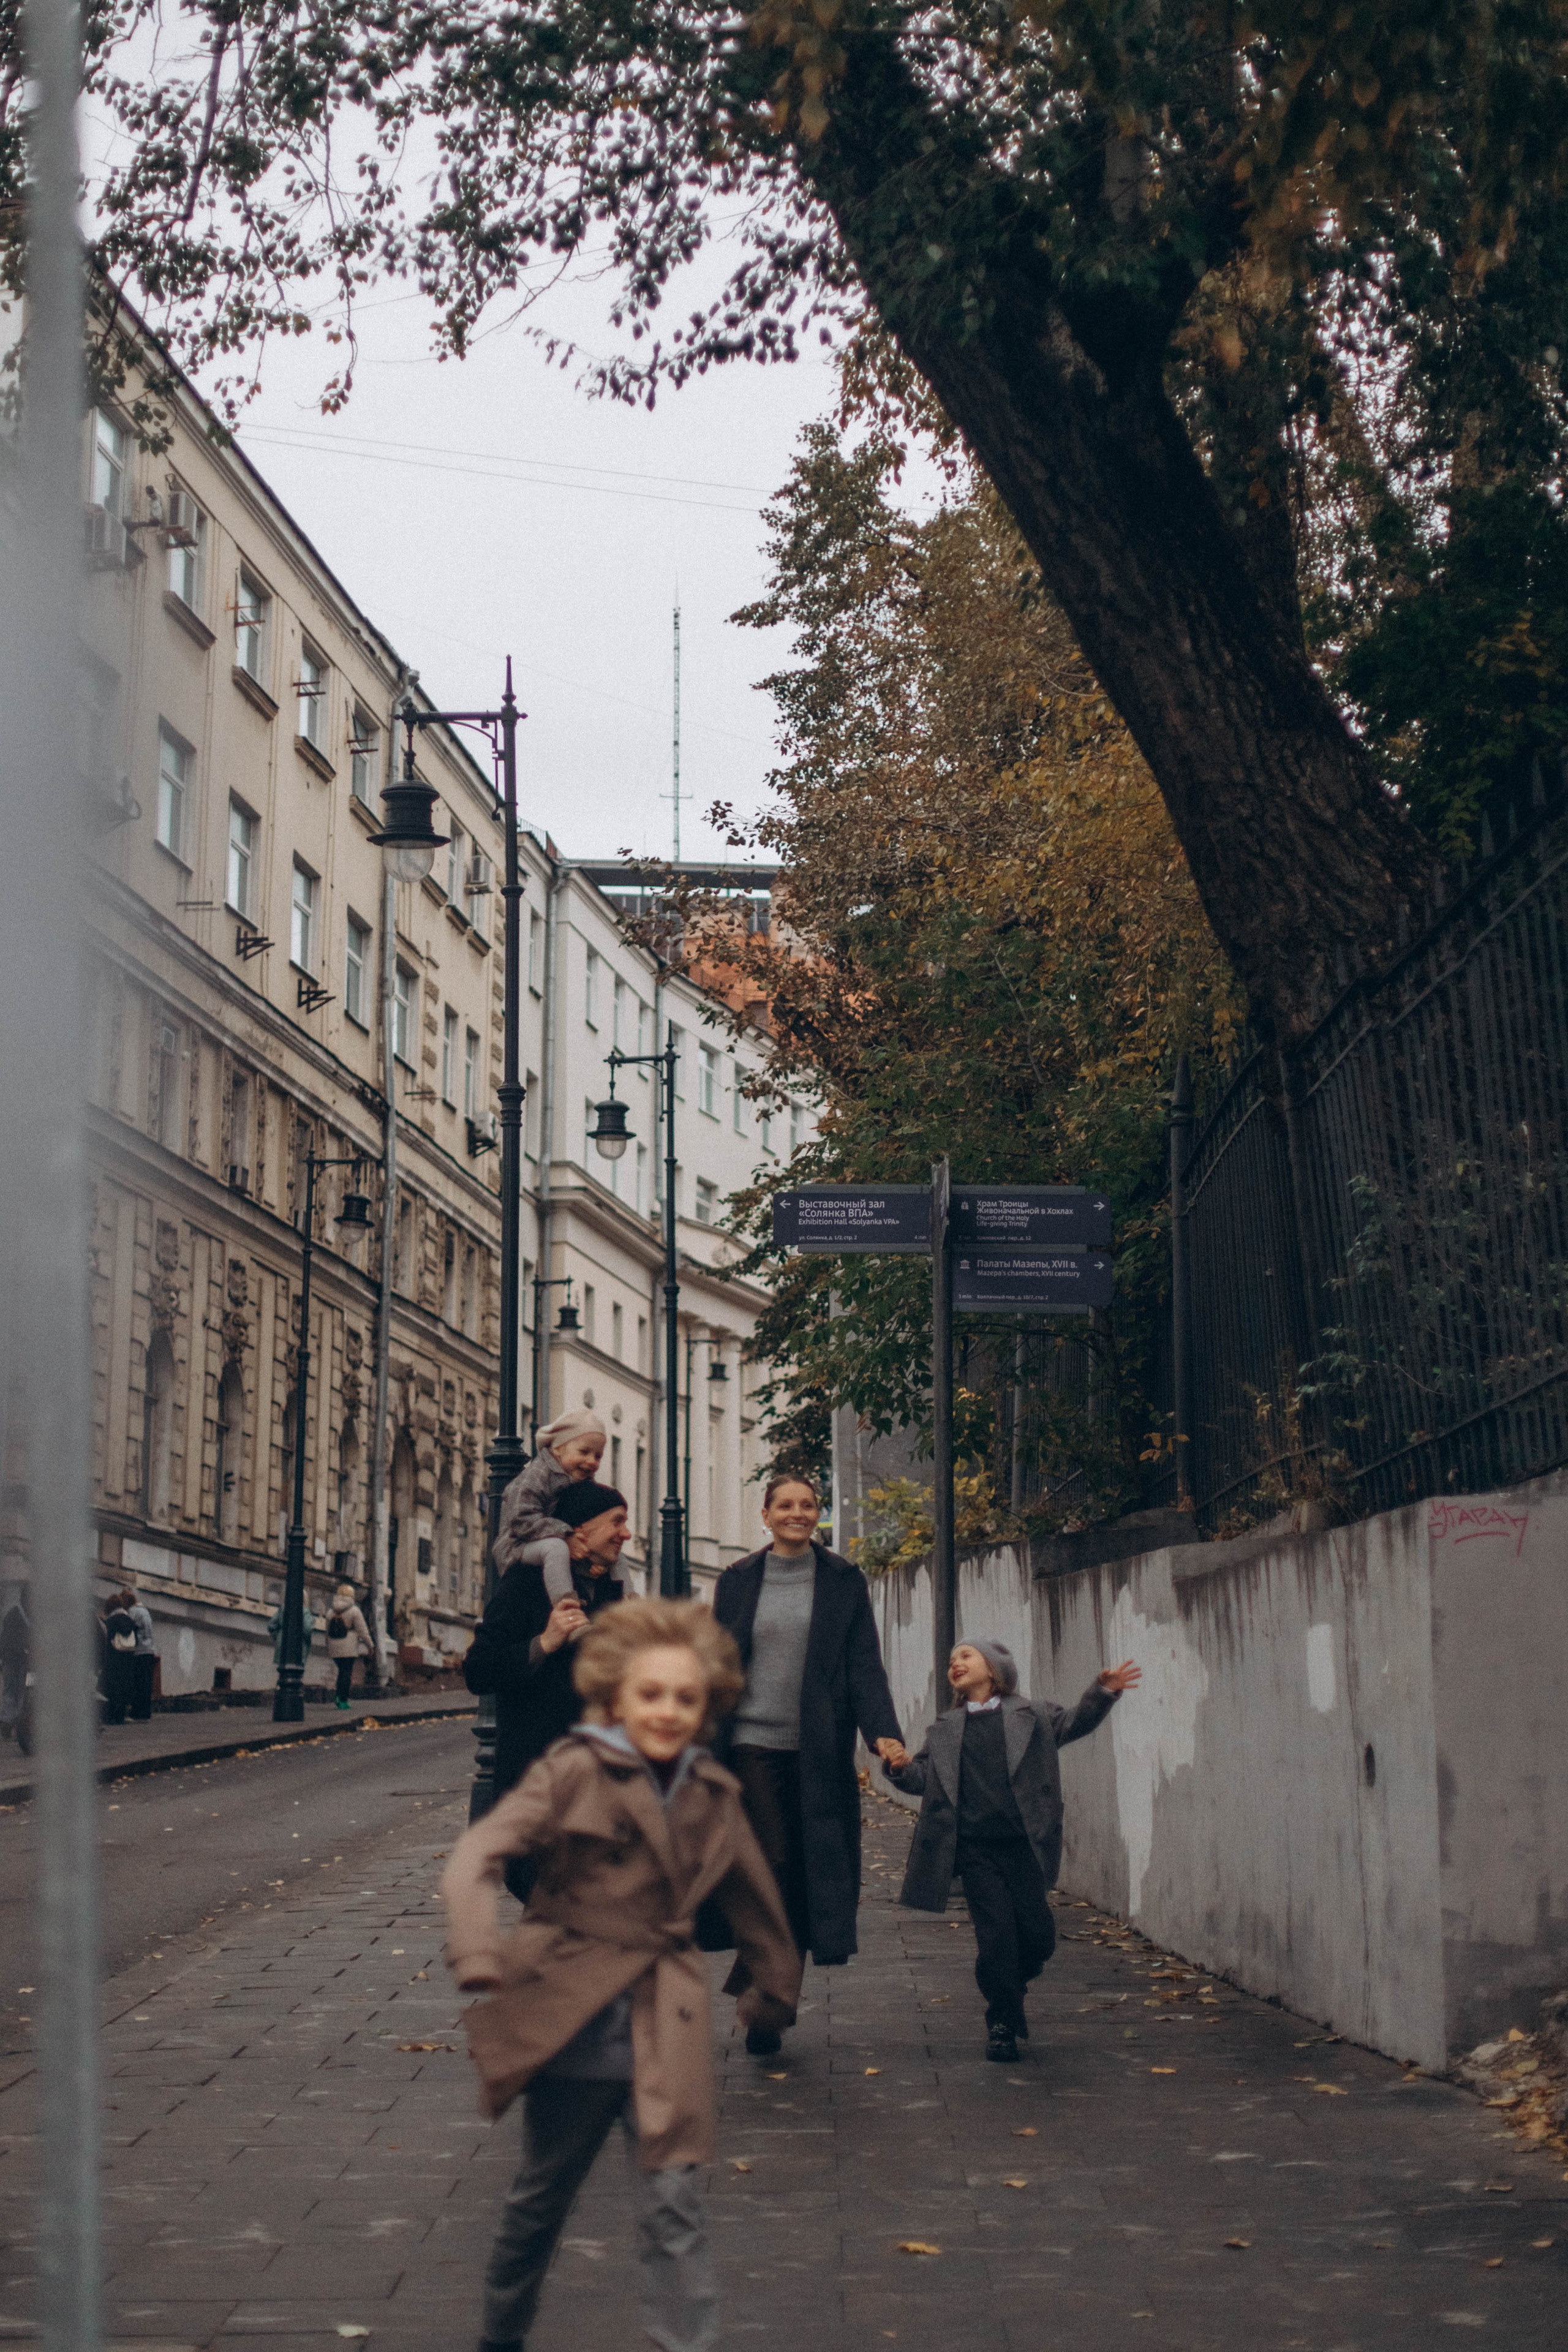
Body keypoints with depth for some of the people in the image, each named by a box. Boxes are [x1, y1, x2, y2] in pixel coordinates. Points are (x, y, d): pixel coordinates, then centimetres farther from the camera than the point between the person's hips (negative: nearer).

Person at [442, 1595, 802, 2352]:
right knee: (541, 2198, 14)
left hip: (663, 2031, 2)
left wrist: (776, 1989, 31)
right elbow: (481, 1852, -20)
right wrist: (478, 1955, -35)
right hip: (573, 2018, -2)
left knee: (674, 2199, -8)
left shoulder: (711, 1798, 3)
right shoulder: (574, 1773, -11)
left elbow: (753, 1897, 19)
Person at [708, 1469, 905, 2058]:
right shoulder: (738, 1581, 7)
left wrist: (883, 1731, -13)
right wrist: (705, 1747, 7)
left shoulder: (843, 1581, 5)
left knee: (807, 1872, 3)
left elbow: (864, 1664, 1)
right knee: (771, 1862, -12)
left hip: (818, 1749, 1)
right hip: (753, 1741, -1)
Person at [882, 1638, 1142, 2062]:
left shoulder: (1031, 1715, 12)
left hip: (1023, 1844, 0)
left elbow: (1074, 1723, 5)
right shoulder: (945, 1730, 14)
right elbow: (922, 1778, 11)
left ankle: (1013, 1990, 28)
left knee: (1039, 1935, 0)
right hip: (975, 1848, 0)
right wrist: (901, 1768, -11)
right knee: (996, 1935, -5)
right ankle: (1001, 2021, 9)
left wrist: (1104, 1692, -11)